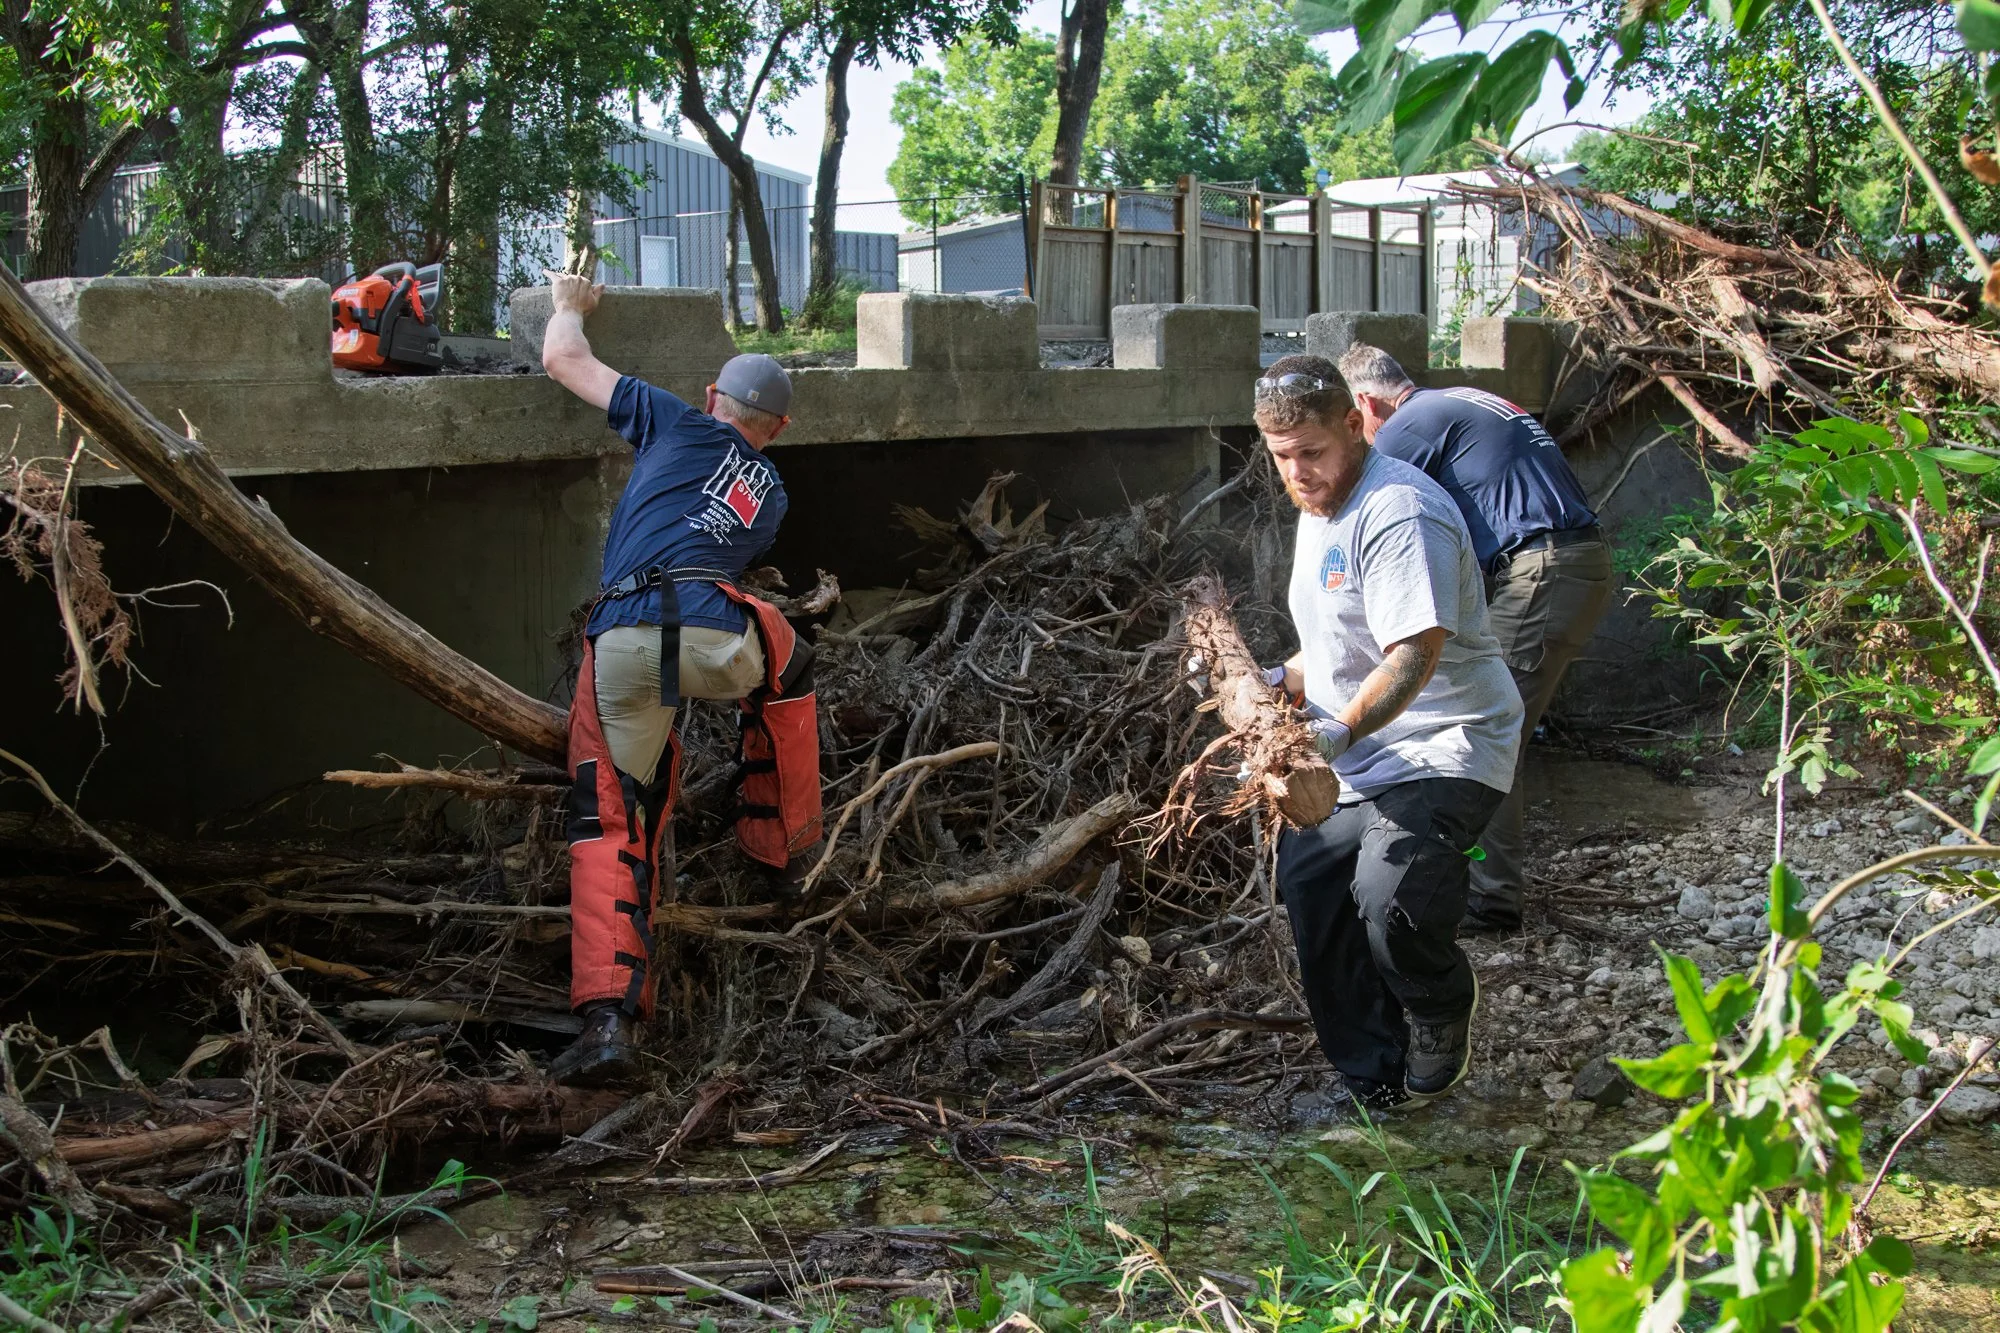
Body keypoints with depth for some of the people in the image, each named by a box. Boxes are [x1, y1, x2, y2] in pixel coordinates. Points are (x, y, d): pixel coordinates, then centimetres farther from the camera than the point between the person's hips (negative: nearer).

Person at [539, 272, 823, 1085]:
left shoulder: (677, 424, 21)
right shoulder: (771, 496, 30)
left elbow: (563, 360, 27)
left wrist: (569, 303, 48)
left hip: (621, 645, -1)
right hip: (715, 640, 1)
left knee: (609, 823, 6)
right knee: (785, 669, 36)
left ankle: (608, 1020, -9)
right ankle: (780, 843, 43)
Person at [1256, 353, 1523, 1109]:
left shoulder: (1398, 513, -19)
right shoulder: (1320, 510, 16)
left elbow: (1415, 654, -28)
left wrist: (1339, 732, -40)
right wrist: (1278, 683, 10)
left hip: (1441, 752, -10)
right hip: (1353, 762, 11)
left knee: (1392, 901, -29)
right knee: (1307, 886, 7)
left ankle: (1442, 1014, 6)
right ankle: (1374, 1084, 24)